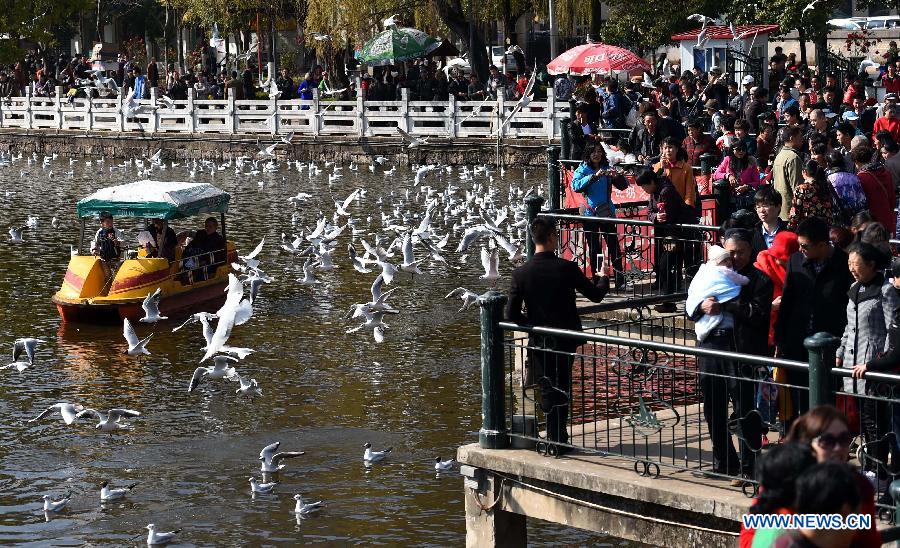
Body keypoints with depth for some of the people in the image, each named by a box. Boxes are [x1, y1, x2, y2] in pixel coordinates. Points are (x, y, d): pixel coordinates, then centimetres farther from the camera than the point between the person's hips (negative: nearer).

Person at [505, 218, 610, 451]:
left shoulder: (521, 273, -11)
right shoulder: (567, 268, -14)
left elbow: (512, 314, -9)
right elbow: (596, 294, -2)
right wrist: (603, 278, 20)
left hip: (540, 342, 0)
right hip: (566, 340, 0)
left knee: (548, 390, 10)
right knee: (563, 389, 14)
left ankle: (554, 438, 9)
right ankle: (559, 439, 20)